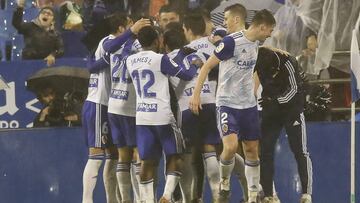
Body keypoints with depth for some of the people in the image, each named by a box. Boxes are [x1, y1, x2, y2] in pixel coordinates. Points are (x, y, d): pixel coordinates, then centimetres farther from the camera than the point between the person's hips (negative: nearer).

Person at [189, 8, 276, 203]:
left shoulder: (255, 42, 7)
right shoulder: (231, 41, -17)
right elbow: (207, 66, -13)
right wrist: (196, 93, -18)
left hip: (248, 105, 7)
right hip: (227, 104, -7)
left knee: (252, 150, 7)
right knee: (231, 146, -21)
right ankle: (224, 183, 5)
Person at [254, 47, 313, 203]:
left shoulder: (287, 62, -24)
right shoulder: (259, 63, -11)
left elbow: (294, 89, -18)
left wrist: (276, 101, -27)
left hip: (292, 108, -4)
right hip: (271, 109, 4)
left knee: (300, 151, -8)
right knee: (264, 151, -2)